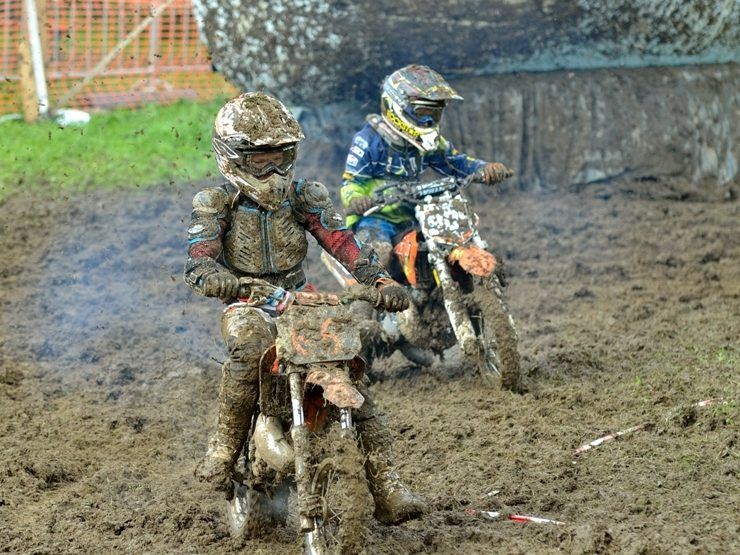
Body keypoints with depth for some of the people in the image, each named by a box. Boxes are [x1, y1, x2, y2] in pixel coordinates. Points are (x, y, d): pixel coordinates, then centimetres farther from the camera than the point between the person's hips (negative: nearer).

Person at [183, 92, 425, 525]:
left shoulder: (303, 197, 6)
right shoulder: (216, 204, -1)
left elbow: (342, 242, -5)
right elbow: (199, 258, -15)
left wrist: (381, 280, -22)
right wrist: (212, 277, -39)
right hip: (248, 306, -3)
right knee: (251, 344, -39)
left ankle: (387, 489, -15)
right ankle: (224, 450, -27)